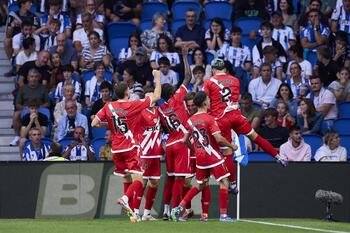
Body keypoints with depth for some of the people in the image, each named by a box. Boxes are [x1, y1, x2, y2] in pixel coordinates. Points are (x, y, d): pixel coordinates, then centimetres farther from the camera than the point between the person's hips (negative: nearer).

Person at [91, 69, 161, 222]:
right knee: (139, 179, -9)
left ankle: (131, 212, 13)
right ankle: (125, 198, -34)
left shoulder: (108, 107, 1)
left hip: (116, 150, 5)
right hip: (131, 148, -5)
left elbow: (94, 123, 0)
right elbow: (156, 96, -2)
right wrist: (157, 78, 9)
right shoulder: (133, 105, -8)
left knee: (127, 179, 14)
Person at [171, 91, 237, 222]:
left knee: (200, 185, 20)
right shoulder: (209, 119, -14)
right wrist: (231, 146, -6)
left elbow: (185, 140, 13)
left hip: (200, 157, 7)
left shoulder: (190, 120, 6)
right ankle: (223, 215, -4)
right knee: (224, 183, 1)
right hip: (213, 156, -7)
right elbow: (219, 139, -21)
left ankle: (179, 208, 11)